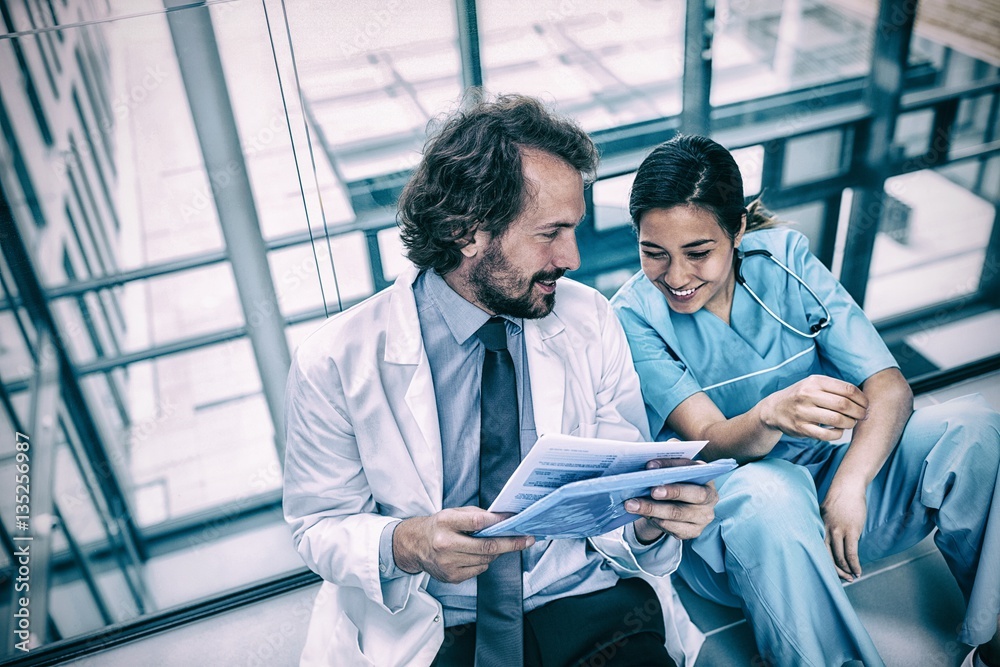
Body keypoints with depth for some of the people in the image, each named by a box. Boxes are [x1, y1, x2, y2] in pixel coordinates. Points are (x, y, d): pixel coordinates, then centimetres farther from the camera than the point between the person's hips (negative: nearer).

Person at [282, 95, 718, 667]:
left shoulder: (591, 321, -1)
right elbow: (321, 526, -2)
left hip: (583, 600, 2)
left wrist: (654, 518, -20)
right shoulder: (336, 362, -10)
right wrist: (405, 546, -23)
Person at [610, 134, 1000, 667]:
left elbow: (890, 389, -13)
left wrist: (848, 486, -32)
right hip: (724, 499, -3)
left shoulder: (784, 257, -7)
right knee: (771, 495, -39)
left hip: (835, 467, 4)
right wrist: (772, 414, -45)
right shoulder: (634, 317, -13)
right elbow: (710, 442, -21)